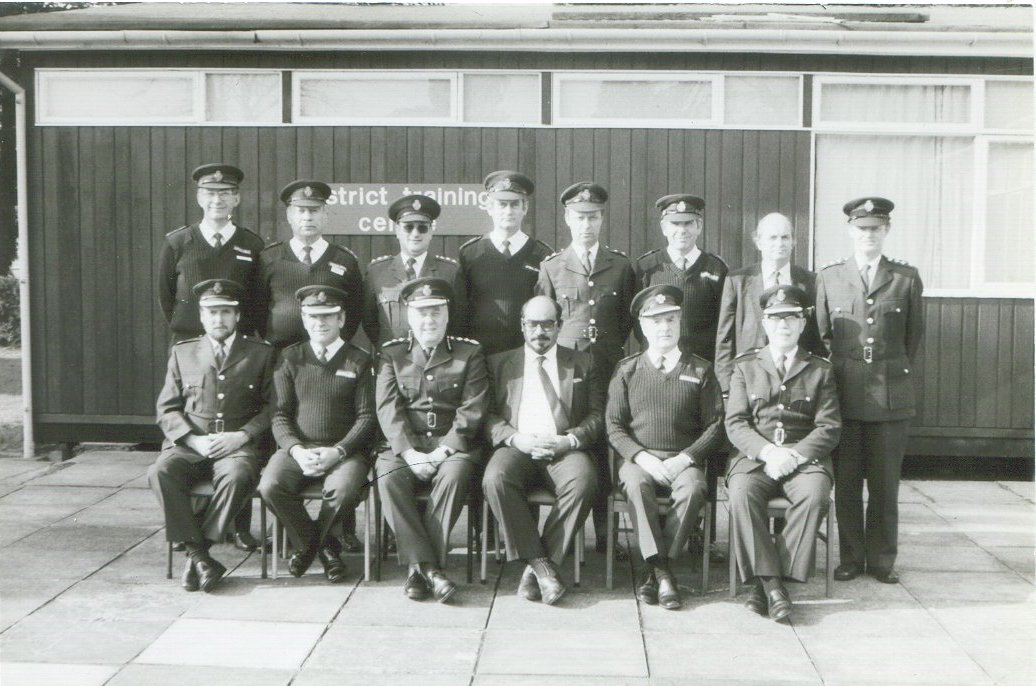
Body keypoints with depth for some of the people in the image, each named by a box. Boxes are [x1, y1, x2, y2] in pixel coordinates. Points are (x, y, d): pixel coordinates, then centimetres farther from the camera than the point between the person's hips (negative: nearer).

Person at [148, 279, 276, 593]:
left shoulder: (260, 354, 11)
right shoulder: (183, 353, 16)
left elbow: (271, 407, 6)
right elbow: (166, 409, 11)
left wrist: (242, 435, -10)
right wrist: (194, 439, -6)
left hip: (237, 445, -2)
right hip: (188, 444, 2)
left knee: (237, 476, -36)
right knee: (160, 472, -30)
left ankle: (199, 550, -20)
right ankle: (197, 553, -21)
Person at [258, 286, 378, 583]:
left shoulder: (359, 361, 7)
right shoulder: (290, 358, 12)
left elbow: (367, 416, 1)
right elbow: (280, 414, 6)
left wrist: (338, 451, -14)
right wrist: (297, 450, -12)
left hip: (344, 450, -2)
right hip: (297, 448, 2)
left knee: (343, 490, -33)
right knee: (270, 486, -28)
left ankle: (311, 541, 2)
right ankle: (323, 546, -2)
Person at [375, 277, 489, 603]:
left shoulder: (469, 353, 10)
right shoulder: (392, 354, 13)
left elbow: (471, 410, 0)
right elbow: (388, 408, 1)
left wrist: (446, 449, -14)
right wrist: (409, 452, -14)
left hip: (452, 445, -1)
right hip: (405, 445, 1)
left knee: (455, 474, -34)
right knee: (389, 476, -31)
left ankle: (419, 566, -25)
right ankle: (428, 567, -29)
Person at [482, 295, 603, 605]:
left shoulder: (584, 363, 20)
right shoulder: (498, 363, 20)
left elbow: (598, 415, 11)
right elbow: (488, 416, 10)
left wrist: (571, 440, -8)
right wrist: (515, 438, -9)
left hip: (566, 450, 0)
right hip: (516, 448, 0)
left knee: (583, 482, -34)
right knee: (495, 479, -33)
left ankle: (536, 569, -23)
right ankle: (540, 564, -25)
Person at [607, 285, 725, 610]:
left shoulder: (700, 370, 11)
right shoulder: (627, 370, 11)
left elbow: (715, 426, 6)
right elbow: (614, 427, 6)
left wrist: (684, 458, -10)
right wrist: (643, 459, -11)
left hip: (684, 460, 0)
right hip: (639, 459, 0)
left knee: (693, 489, -33)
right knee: (636, 485, -34)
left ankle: (651, 570, -23)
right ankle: (661, 571, -31)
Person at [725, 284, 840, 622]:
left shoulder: (820, 370, 13)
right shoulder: (745, 366, 12)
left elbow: (829, 427, 4)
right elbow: (735, 424, 4)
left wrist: (794, 455, -13)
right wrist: (768, 452, -14)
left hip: (804, 457, 0)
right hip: (754, 455, 0)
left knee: (815, 494, -32)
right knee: (742, 492, -32)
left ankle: (766, 582, -25)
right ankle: (769, 581, -25)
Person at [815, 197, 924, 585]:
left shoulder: (907, 278, 6)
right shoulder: (828, 277, 8)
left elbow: (915, 334, 13)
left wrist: (896, 371, 12)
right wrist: (832, 373, 7)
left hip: (891, 395, 0)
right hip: (845, 393, 0)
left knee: (886, 483, 5)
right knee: (846, 481, 4)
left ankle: (882, 560, 16)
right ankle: (850, 559, 15)